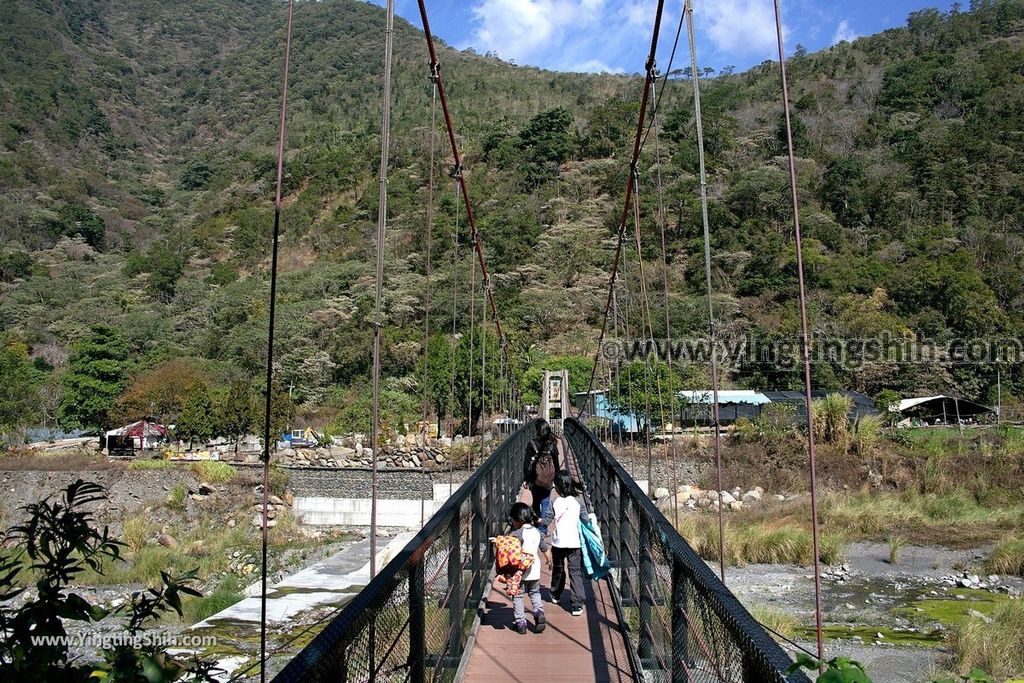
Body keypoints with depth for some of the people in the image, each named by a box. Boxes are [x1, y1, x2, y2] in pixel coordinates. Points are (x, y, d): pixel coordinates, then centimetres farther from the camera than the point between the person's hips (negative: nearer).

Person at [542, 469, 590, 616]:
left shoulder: (555, 502, -8)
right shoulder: (579, 502, -5)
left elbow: (546, 521, -5)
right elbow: (586, 520, -1)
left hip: (558, 542, 1)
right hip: (574, 543, -1)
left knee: (558, 569, 23)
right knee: (575, 572, 2)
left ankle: (555, 594, 42)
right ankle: (577, 605, -6)